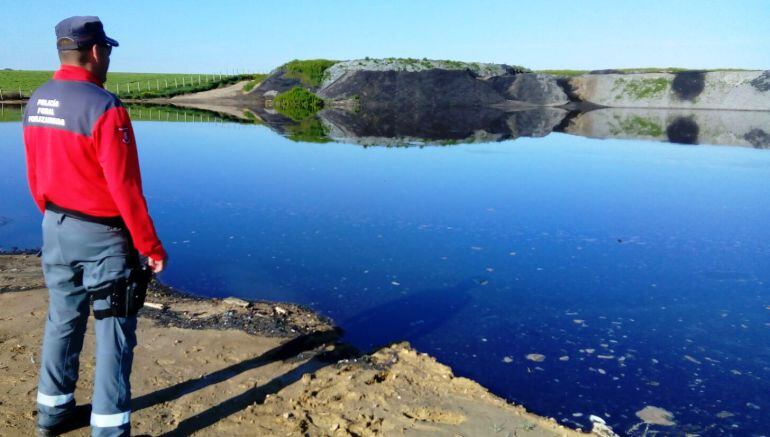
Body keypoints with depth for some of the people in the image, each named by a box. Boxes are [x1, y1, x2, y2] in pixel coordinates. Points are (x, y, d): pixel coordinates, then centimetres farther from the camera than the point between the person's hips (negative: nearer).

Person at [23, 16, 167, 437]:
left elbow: (35, 175, 12)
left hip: (55, 228, 8)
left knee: (62, 319, 20)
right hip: (102, 234, -8)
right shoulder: (104, 107, -20)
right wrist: (151, 246, -14)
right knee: (114, 331, 2)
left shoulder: (36, 103, 5)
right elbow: (125, 188, -21)